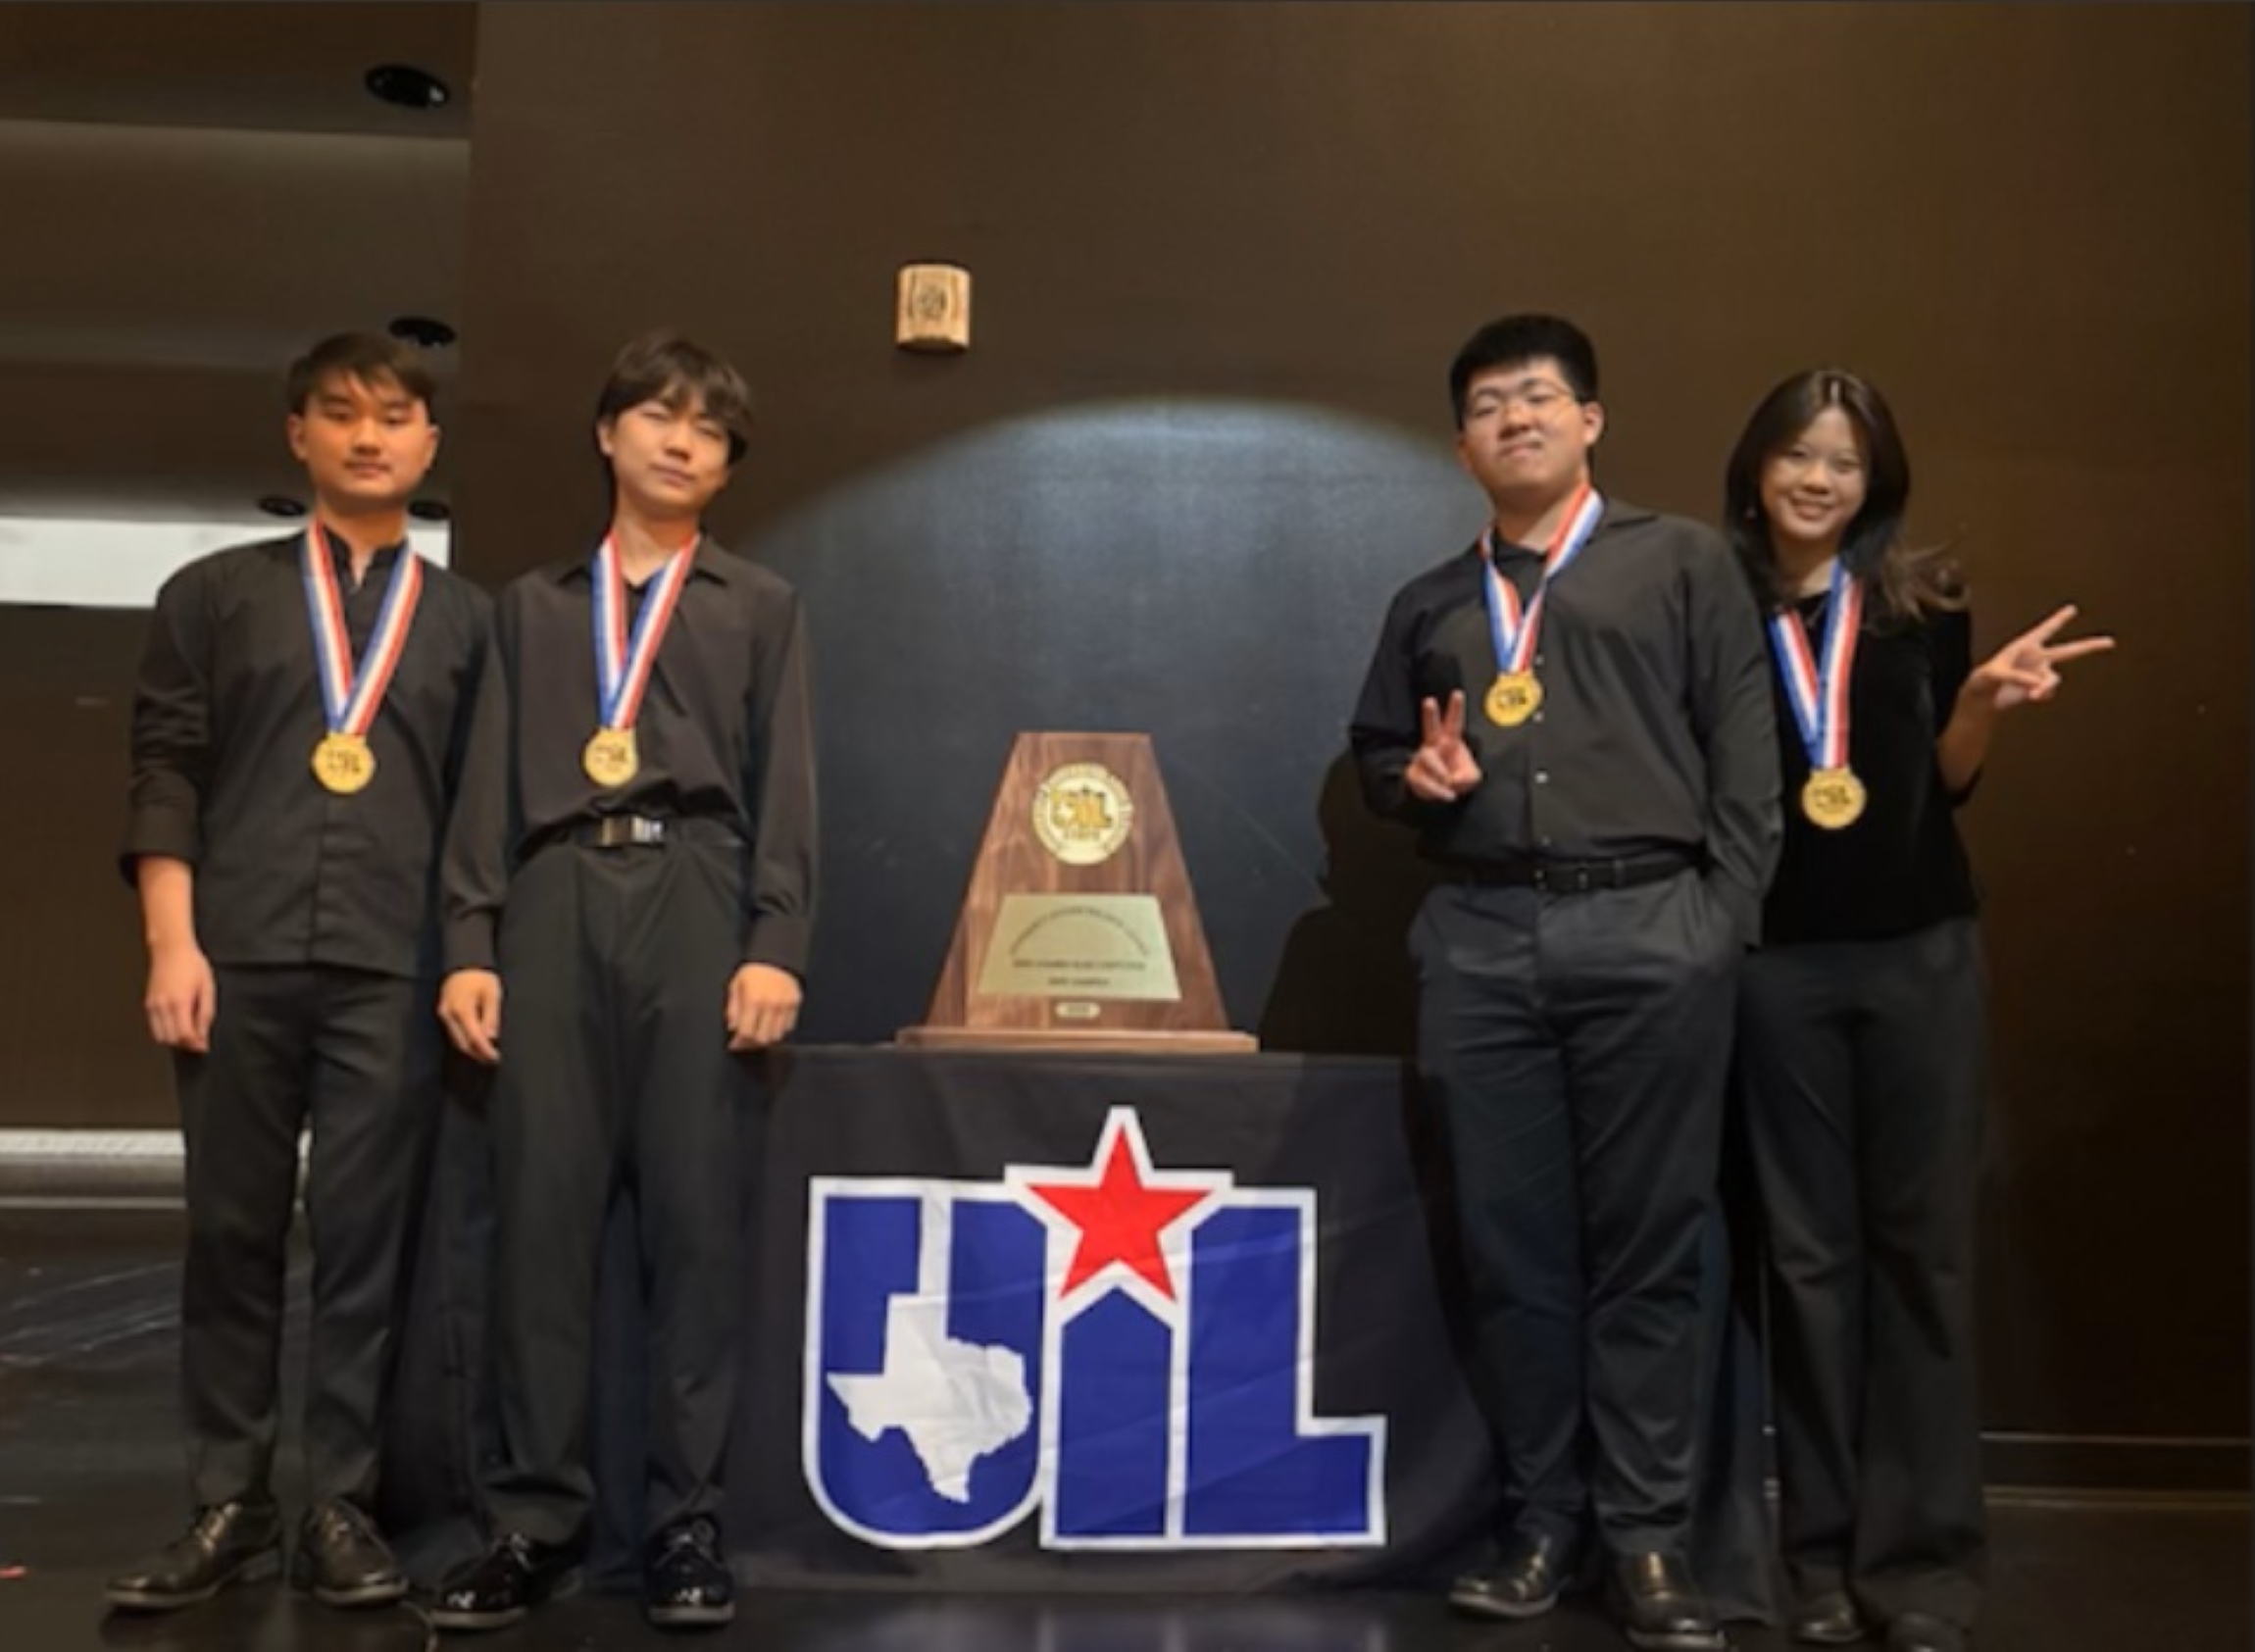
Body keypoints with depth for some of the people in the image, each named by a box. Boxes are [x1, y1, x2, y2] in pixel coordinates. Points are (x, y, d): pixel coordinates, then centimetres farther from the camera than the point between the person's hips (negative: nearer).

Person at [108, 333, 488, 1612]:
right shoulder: (215, 593, 12)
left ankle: (344, 1507, 11)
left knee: (367, 1234, 1)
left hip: (396, 968, 0)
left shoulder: (468, 618, 13)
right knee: (233, 1231, 5)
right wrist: (172, 945, -5)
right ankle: (232, 1507, 16)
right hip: (239, 958, 1)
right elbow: (166, 778, 5)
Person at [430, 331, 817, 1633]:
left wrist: (777, 944, -7)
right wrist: (471, 940, 2)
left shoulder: (761, 606, 16)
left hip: (693, 902, -2)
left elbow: (785, 788, 6)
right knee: (543, 1209, -1)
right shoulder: (534, 605, 22)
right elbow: (493, 783, 14)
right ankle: (540, 1514, 7)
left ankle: (689, 1517, 4)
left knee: (695, 1211, -3)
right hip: (556, 903, 2)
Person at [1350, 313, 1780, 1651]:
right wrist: (1413, 774, 0)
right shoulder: (1430, 605, 20)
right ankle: (1546, 1519, 17)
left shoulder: (1684, 562, 9)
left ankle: (1649, 1536, 11)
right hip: (1481, 941, 3)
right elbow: (1372, 749, 24)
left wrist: (1724, 924, -6)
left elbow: (1747, 758, 3)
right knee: (1512, 1244, 5)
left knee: (1646, 1245, 1)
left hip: (1648, 932, -3)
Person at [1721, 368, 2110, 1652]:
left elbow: (1946, 786, 3)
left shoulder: (1923, 599, 3)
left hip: (1921, 952, 0)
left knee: (1923, 1240, 4)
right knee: (1809, 1249, 6)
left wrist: (1986, 703, -13)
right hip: (1779, 960, 0)